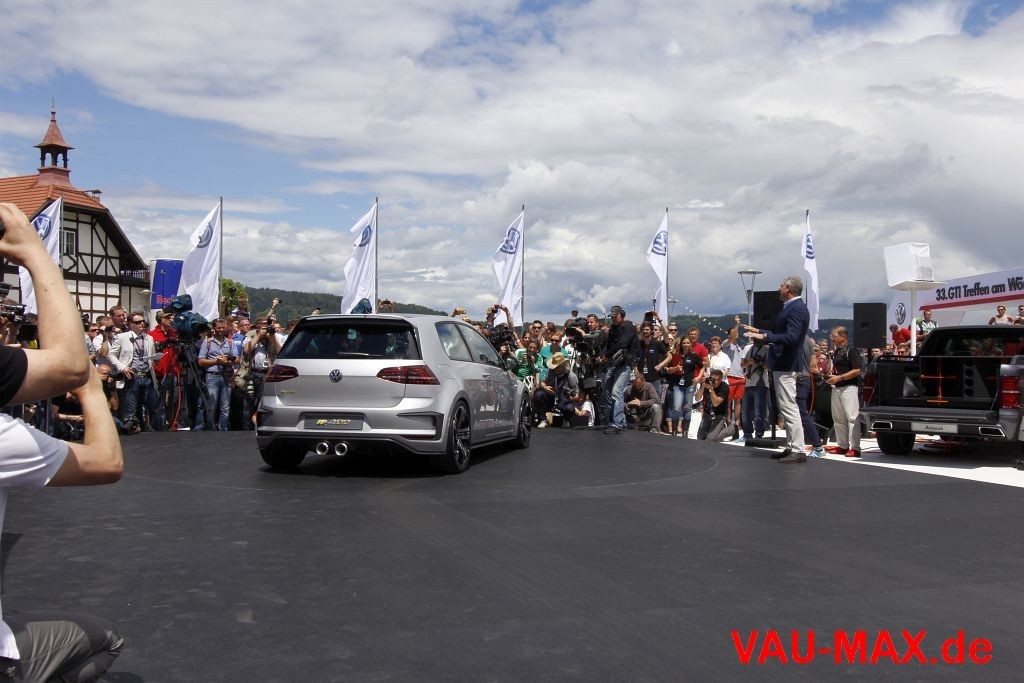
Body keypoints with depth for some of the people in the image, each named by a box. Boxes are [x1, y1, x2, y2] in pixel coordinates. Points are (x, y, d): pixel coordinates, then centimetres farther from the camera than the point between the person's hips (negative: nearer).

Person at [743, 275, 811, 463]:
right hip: (782, 363, 11)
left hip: (785, 365, -11)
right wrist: (759, 331, 28)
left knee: (789, 407, -10)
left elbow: (791, 337, -27)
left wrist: (765, 337, -27)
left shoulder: (796, 309, -17)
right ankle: (791, 447, 23)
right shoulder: (792, 307, 15)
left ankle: (798, 451, -8)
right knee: (786, 407, 15)